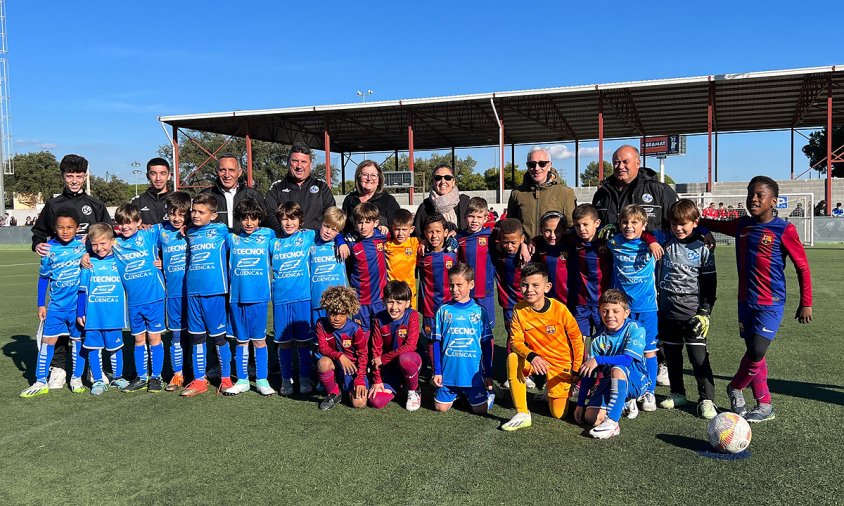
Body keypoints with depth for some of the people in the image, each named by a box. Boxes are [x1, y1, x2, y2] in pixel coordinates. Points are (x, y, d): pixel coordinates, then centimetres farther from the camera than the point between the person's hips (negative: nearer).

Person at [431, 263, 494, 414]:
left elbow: (486, 344, 3)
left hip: (473, 372, -1)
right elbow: (437, 342, 3)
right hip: (448, 372, 1)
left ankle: (487, 394, 30)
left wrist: (488, 374, 2)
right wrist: (437, 371, 0)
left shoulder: (480, 311, -1)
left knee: (481, 409, -2)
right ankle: (456, 394, 32)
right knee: (441, 407, 2)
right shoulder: (444, 310, -1)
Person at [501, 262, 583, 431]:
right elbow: (516, 341, -15)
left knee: (559, 413, -3)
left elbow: (576, 339, -7)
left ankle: (559, 389, 33)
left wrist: (577, 370, -4)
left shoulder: (559, 309, -18)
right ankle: (522, 414, -21)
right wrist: (531, 356, -35)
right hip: (535, 360, 1)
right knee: (513, 358, -32)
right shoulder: (519, 310, -13)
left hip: (561, 364, -1)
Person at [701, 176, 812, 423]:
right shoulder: (742, 226, 6)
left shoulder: (784, 230, -10)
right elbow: (715, 225, 23)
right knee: (753, 354, 9)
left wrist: (806, 303, -4)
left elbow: (802, 267, -5)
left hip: (771, 304, -5)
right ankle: (764, 405, 21)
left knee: (757, 353, -13)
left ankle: (735, 387, 14)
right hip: (746, 301, 5)